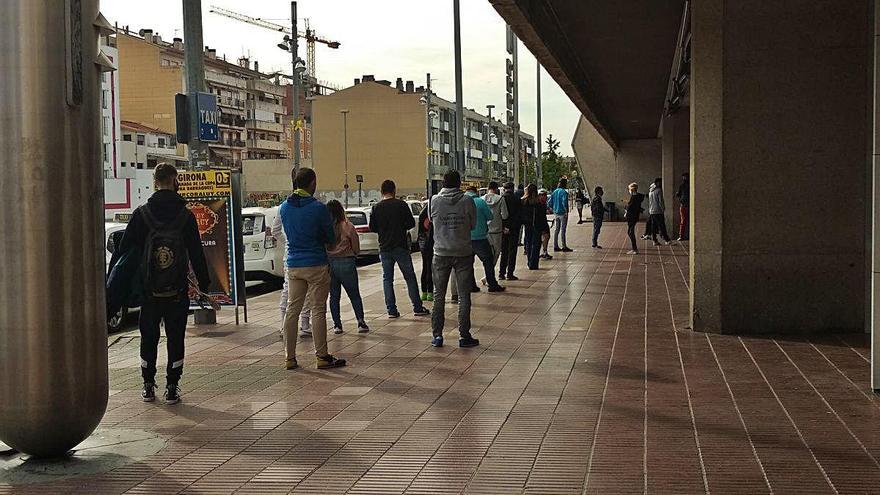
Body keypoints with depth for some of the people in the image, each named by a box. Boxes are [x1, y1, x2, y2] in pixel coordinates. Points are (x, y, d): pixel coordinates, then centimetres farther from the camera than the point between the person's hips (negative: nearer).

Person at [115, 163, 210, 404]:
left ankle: (148, 386, 17)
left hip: (148, 289, 1)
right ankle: (172, 388, 6)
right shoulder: (186, 215, -4)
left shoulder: (141, 214, -3)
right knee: (175, 338, 7)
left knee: (148, 338, 13)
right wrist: (204, 284, 4)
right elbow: (196, 253, -4)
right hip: (177, 291, -1)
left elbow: (124, 249, -1)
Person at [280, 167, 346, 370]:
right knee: (318, 311, 1)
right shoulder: (318, 208, -13)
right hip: (316, 265, -5)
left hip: (293, 266, 5)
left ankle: (289, 357, 12)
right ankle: (322, 357, 6)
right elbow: (331, 238, -3)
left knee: (292, 310, 10)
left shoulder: (284, 207, 4)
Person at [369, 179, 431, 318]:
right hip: (401, 247, -2)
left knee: (387, 279, 8)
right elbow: (411, 223, -5)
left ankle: (391, 310, 3)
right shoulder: (401, 205, -6)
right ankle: (417, 308, 7)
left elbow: (372, 227, 3)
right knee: (410, 277, 6)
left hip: (384, 248, 2)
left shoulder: (376, 208, -1)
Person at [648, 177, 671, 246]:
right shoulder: (658, 190, -12)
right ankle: (666, 240, -4)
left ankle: (654, 241, 6)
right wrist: (663, 210, -9)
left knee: (653, 227, 7)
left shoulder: (650, 190, 13)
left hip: (652, 211, 8)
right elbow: (661, 202, -14)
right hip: (658, 211, -8)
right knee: (662, 226, -6)